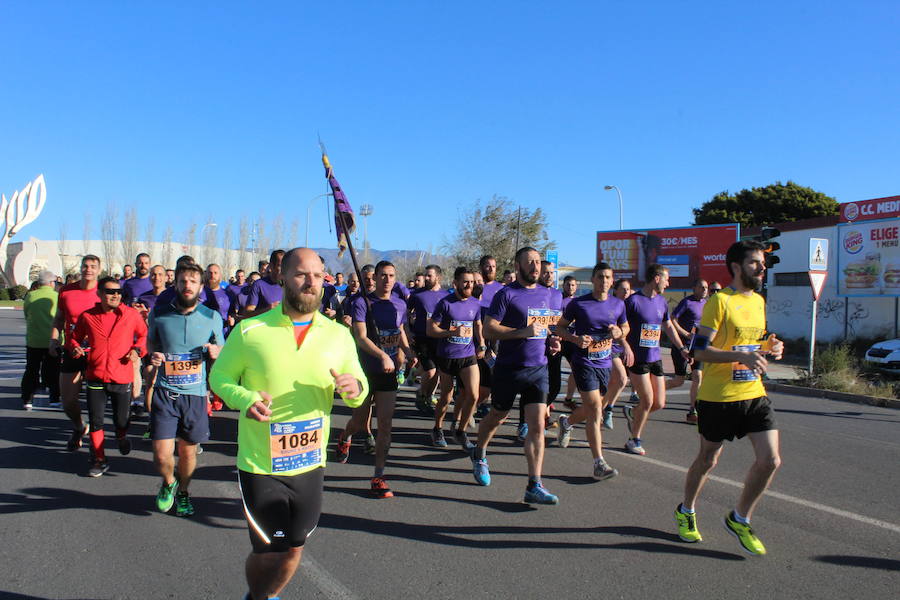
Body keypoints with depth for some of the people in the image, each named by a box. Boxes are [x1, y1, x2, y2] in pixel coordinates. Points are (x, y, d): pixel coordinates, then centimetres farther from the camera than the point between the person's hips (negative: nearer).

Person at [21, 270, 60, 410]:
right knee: (54, 371, 10)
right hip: (53, 340, -2)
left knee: (31, 370, 12)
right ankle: (55, 398, 13)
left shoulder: (30, 296, -3)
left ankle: (27, 400, 12)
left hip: (33, 340, 2)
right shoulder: (57, 297, -8)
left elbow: (26, 314, 10)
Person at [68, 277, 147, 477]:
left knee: (121, 421, 8)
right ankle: (99, 460, 20)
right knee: (95, 421, 4)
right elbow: (74, 337, 18)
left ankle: (121, 437, 45)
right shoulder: (87, 316, 2)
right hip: (95, 377, 1)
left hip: (122, 377, -1)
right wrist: (74, 348, -3)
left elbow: (145, 335, 12)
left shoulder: (131, 315, -2)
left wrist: (137, 349, -6)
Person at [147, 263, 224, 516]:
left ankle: (182, 492, 39)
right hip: (165, 392, 0)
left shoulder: (212, 317, -1)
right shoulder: (159, 313, 0)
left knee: (188, 450, 11)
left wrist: (215, 351, -12)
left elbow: (222, 350, 12)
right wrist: (153, 354, -5)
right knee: (162, 455, -5)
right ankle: (168, 482, 30)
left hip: (195, 393, 0)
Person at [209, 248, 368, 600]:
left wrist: (354, 389, -20)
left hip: (310, 465, 3)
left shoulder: (339, 335, -2)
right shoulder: (250, 330, -9)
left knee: (294, 549, 17)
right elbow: (219, 376, 1)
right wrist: (244, 399, -20)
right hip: (260, 465, -3)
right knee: (267, 552, 9)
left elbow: (359, 392, 5)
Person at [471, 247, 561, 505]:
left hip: (538, 368, 5)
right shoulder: (506, 294, -10)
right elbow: (488, 329, -16)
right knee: (496, 417, 15)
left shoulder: (545, 293, 11)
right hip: (509, 368, -4)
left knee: (537, 426, -4)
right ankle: (479, 455, 44)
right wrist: (523, 332, -25)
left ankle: (534, 486, -1)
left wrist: (550, 339, 5)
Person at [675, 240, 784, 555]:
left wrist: (769, 347, 1)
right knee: (707, 460, 9)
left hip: (754, 393, 6)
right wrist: (742, 356, -29)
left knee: (770, 460, -1)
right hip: (718, 396, -6)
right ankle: (686, 512, 35)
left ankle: (739, 519, 20)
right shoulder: (719, 301, -13)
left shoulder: (758, 301, 11)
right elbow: (700, 350, -18)